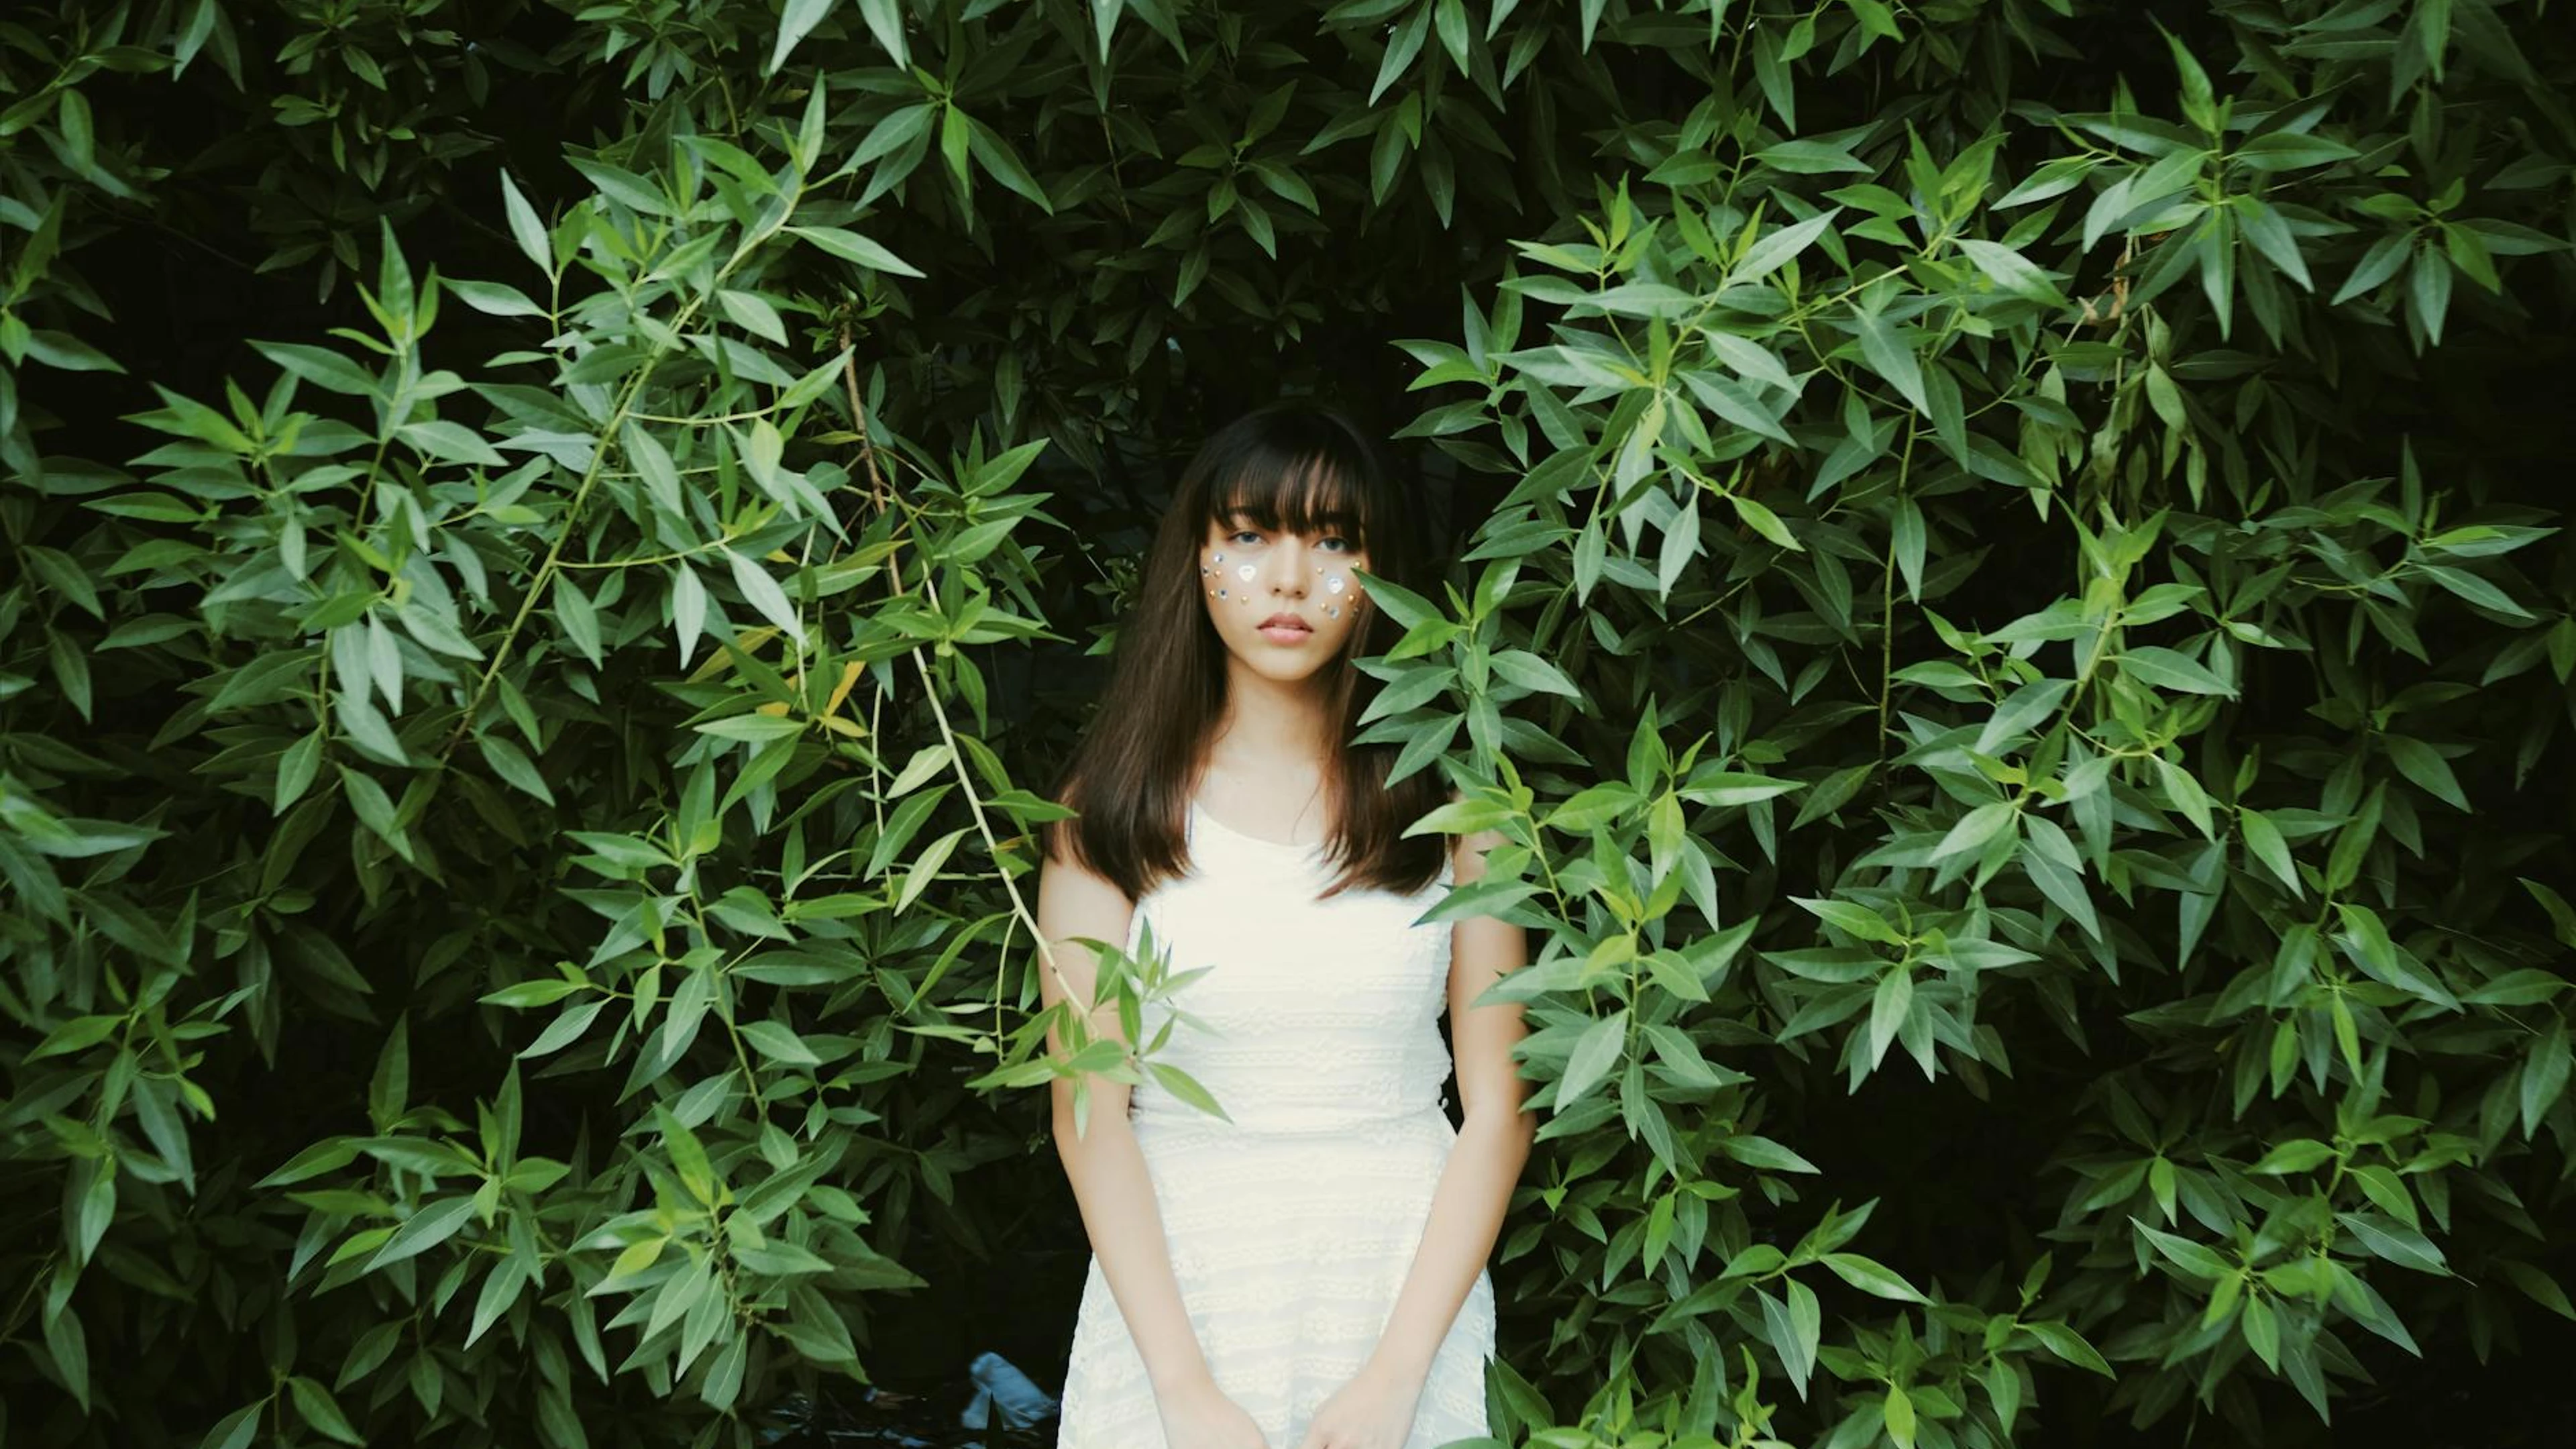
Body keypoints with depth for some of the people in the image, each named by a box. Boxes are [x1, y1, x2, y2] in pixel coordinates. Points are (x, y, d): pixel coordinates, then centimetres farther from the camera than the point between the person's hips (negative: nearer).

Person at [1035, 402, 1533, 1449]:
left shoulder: (1447, 803, -1)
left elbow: (1498, 1108, -5)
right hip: (1172, 1289, 0)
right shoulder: (1112, 810, -2)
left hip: (1408, 1282, 1)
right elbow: (1089, 1116, -6)